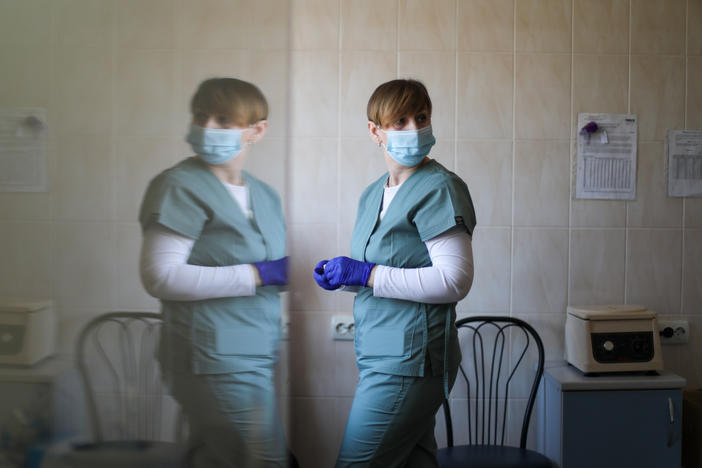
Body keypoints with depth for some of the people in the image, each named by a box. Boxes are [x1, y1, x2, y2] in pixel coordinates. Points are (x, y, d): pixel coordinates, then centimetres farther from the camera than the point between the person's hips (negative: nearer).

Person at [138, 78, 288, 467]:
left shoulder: (265, 196, 15)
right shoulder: (182, 186, -10)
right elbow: (160, 276, -19)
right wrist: (258, 274, -18)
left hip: (253, 358, 7)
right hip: (215, 359, -7)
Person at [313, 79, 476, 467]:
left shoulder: (439, 187, -12)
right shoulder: (373, 194, 15)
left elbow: (454, 281, -21)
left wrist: (364, 274, -18)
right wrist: (340, 276, 4)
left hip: (408, 359, -8)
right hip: (379, 355, 8)